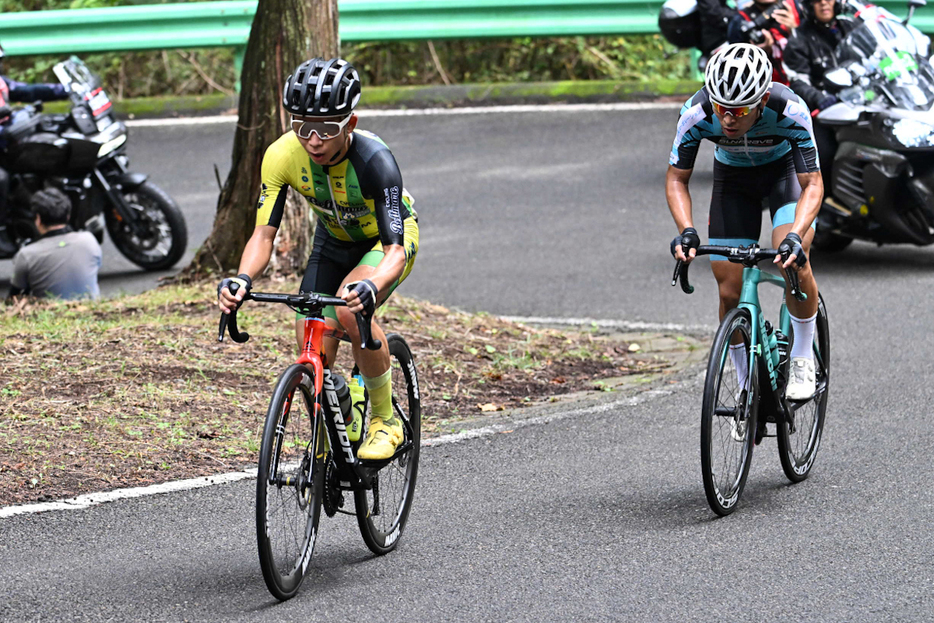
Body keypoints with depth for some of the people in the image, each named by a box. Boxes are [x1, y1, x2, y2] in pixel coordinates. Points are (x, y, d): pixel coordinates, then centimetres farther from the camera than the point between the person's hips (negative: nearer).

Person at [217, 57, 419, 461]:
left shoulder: (373, 159, -38)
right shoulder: (282, 155, -27)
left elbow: (395, 249, -42)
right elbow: (264, 232, -26)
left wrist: (371, 287, -63)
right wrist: (242, 280, -47)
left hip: (388, 240, -4)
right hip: (335, 242, 4)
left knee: (350, 309, -34)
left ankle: (385, 421, -13)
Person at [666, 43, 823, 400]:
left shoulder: (790, 111, -37)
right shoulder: (697, 113, -32)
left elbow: (812, 184, -32)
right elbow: (676, 178, -18)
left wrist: (796, 236, -48)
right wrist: (686, 231, -35)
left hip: (785, 169, -2)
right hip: (733, 177, 2)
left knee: (793, 262, -27)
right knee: (730, 290, -4)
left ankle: (803, 362, -5)